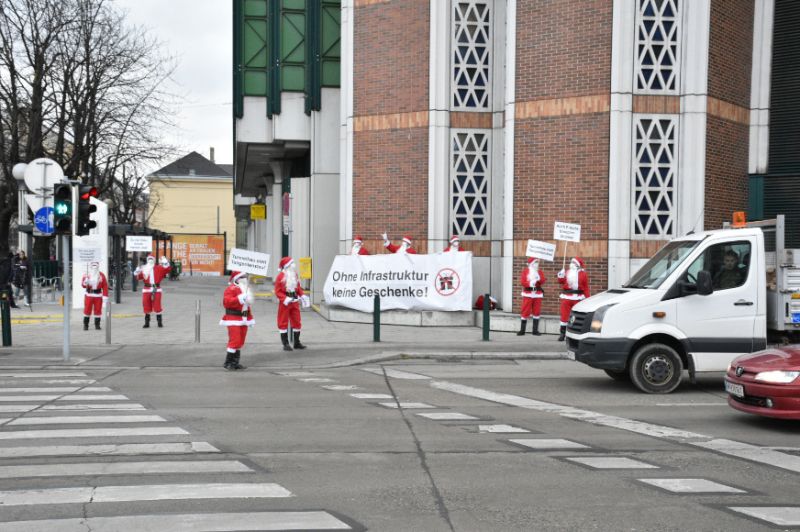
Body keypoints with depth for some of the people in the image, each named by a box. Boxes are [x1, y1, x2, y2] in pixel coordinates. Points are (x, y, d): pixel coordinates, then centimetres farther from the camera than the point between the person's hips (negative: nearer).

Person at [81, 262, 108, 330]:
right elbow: (83, 285, -1)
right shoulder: (86, 274, 2)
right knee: (87, 310, 3)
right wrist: (85, 283, -25)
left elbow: (105, 287, -1)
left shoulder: (101, 275, 1)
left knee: (98, 311, 3)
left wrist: (105, 297, -6)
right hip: (88, 295, 0)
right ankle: (85, 325, 12)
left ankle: (97, 325, 13)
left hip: (98, 295, 0)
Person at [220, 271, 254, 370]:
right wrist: (239, 298, -26)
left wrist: (250, 319, 22)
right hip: (234, 319, -8)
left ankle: (235, 363, 16)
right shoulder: (231, 288, -8)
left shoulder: (246, 289, 19)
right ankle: (228, 363, -4)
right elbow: (226, 302, -22)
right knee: (235, 341, -13)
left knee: (240, 342, 9)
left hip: (244, 319, 8)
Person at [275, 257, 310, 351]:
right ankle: (285, 344, 5)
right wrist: (285, 298, -26)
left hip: (295, 302, 7)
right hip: (284, 303, -6)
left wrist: (302, 296, -1)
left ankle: (297, 342, 20)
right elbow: (277, 292, -13)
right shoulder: (280, 277, -12)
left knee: (296, 322, 10)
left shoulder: (294, 275, 9)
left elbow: (298, 288, 15)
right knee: (283, 323, 0)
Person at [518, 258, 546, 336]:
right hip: (528, 294, -3)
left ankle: (535, 330, 11)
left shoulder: (539, 272, 10)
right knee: (525, 311, -2)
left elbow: (543, 281, -3)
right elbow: (522, 281, -8)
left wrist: (539, 278, -23)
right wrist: (529, 283, -24)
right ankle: (522, 330, 4)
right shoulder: (525, 271, 2)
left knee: (537, 312, 4)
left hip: (537, 294, 3)